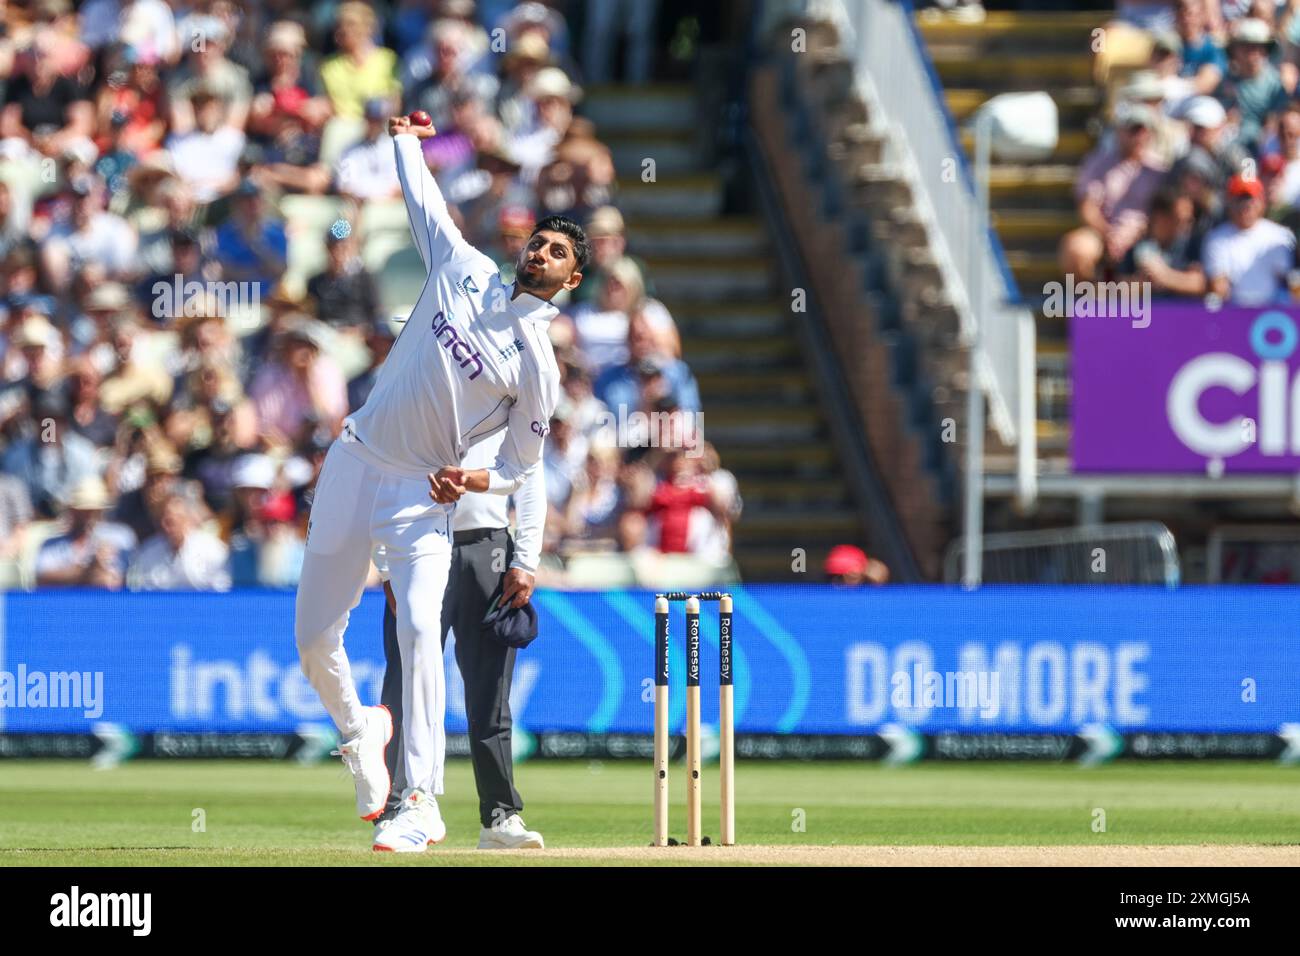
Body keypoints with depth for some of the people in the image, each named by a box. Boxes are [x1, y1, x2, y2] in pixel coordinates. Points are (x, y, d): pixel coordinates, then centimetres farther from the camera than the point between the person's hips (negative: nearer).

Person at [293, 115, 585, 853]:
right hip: (355, 461, 4)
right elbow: (424, 200, 21)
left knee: (420, 628, -24)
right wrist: (405, 139, 31)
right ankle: (360, 730, 39)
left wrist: (476, 481, -18)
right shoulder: (464, 271, 3)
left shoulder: (538, 363, -6)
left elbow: (523, 467, 0)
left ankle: (421, 803, -23)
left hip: (423, 493, -4)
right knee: (315, 638, 7)